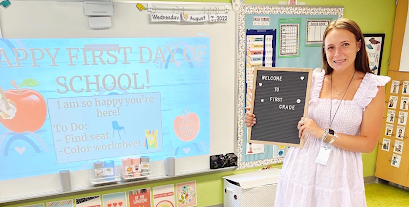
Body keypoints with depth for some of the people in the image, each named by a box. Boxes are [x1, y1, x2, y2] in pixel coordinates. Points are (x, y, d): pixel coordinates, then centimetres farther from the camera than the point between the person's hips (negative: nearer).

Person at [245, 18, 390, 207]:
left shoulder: (373, 88, -5)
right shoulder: (312, 80, -3)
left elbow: (368, 143, -7)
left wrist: (323, 134, -18)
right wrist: (257, 120, -10)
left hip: (340, 173, -1)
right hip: (301, 168, 1)